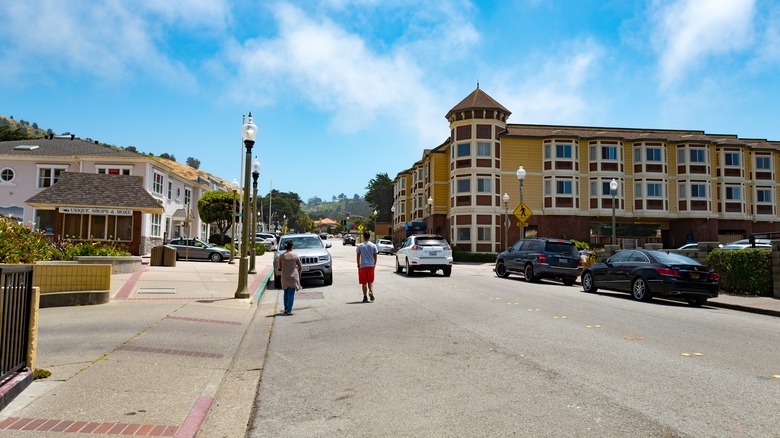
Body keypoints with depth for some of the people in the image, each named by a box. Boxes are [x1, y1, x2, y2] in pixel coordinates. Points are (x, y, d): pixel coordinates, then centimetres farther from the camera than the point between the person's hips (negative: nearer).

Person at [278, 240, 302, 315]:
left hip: (284, 277, 3)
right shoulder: (295, 255, -6)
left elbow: (280, 266, 9)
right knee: (291, 293, 0)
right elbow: (300, 267, 2)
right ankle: (289, 310, -3)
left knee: (286, 293, 18)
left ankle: (286, 309, 20)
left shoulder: (281, 256, -2)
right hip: (293, 276, -2)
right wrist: (299, 274, 20)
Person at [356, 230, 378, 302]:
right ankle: (371, 291, -15)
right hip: (371, 265, 1)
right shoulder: (373, 245, 1)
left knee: (364, 282, 6)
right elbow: (375, 256, 4)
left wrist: (358, 265, 13)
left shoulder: (360, 246, -1)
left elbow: (358, 256, 3)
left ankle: (365, 297, 6)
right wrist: (374, 264, 16)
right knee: (370, 281, 11)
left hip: (362, 266, -1)